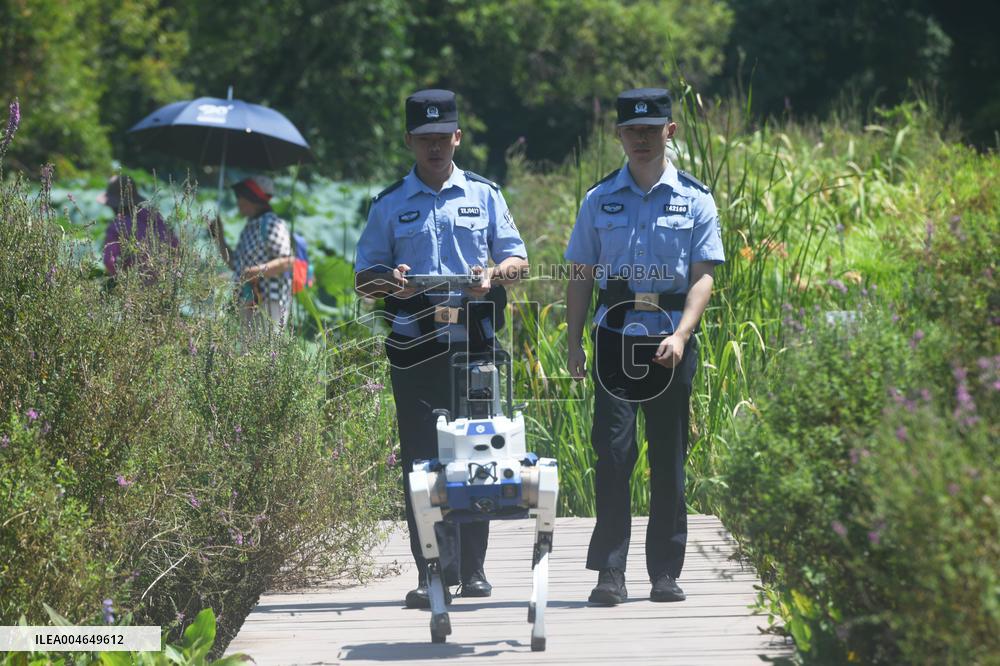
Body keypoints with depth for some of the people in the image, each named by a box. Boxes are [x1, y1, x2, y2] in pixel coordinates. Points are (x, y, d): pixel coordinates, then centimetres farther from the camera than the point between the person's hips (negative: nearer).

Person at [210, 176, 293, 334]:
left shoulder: (271, 224, -9)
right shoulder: (249, 227, 19)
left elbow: (286, 262, -18)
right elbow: (234, 264, 24)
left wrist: (258, 271, -29)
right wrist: (219, 237, 16)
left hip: (268, 302, -9)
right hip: (247, 303, 9)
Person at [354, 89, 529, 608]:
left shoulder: (484, 195, 12)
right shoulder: (390, 204, 11)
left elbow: (518, 259, 10)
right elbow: (363, 278, 10)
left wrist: (494, 275, -12)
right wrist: (389, 282, -13)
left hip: (475, 342, 1)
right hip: (415, 346, 0)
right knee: (422, 457, -5)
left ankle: (472, 569, 10)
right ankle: (433, 574, -5)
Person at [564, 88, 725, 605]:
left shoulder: (694, 199, 5)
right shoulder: (599, 200, 9)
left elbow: (703, 275, -1)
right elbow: (580, 275, 11)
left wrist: (681, 335, -14)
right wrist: (573, 344, 4)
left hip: (671, 339, 0)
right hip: (615, 336, 0)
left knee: (669, 456, 4)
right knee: (612, 448, -9)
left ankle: (666, 573, 11)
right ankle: (609, 573, -8)